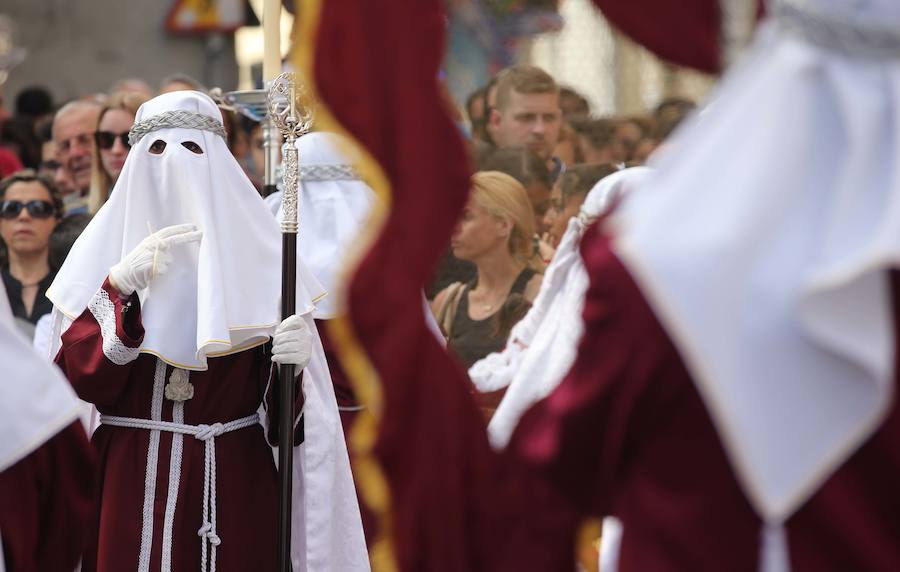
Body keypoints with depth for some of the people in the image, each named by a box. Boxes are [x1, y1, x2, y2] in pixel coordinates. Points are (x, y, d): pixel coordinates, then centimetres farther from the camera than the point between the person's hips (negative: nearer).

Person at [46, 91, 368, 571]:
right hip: (128, 478, 0)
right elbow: (76, 379, -7)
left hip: (234, 480, 0)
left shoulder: (250, 247, 3)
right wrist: (120, 287, -18)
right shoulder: (106, 247, 3)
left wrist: (293, 358, -23)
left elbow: (278, 400, -1)